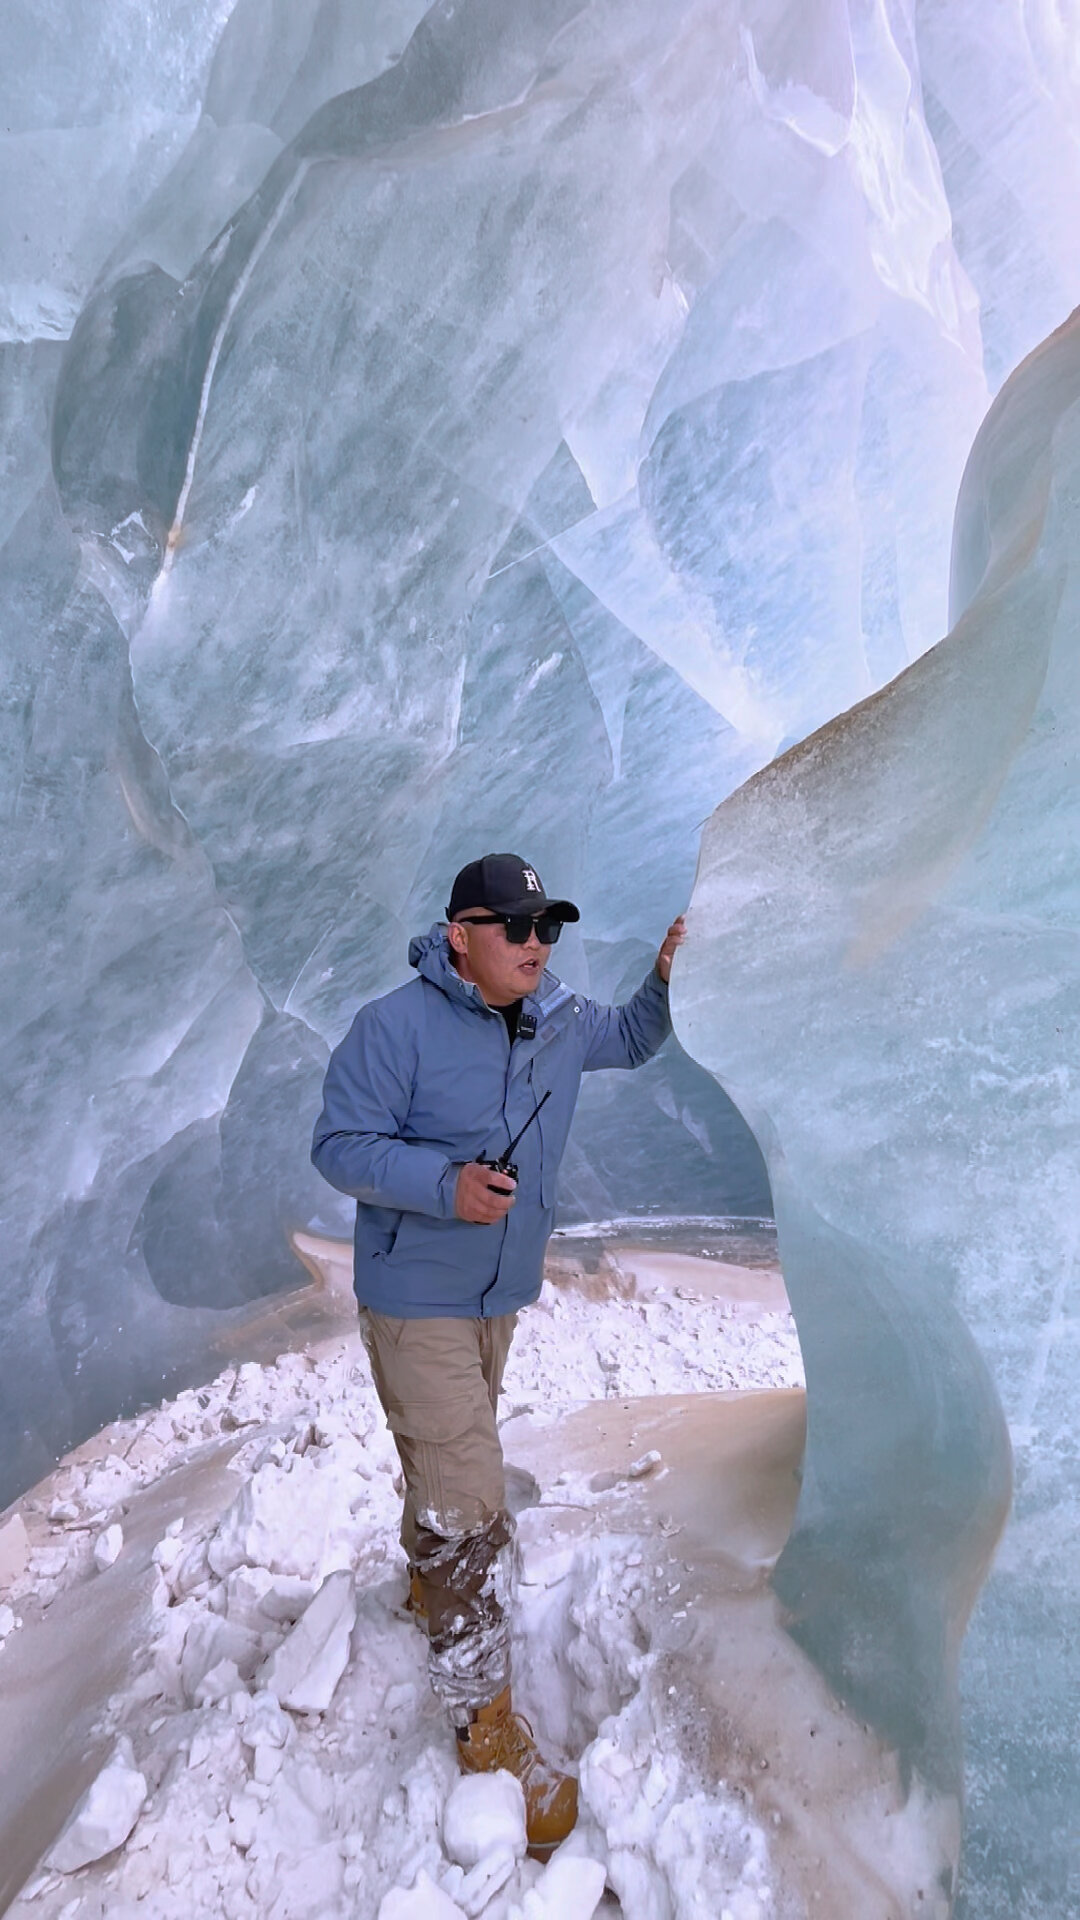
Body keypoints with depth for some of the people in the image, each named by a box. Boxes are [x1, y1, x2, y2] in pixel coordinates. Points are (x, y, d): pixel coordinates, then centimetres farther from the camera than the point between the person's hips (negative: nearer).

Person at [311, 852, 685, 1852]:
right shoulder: (395, 1026, -21)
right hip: (417, 1301, -7)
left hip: (502, 1294, 7)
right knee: (464, 1496, -5)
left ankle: (430, 1585, 54)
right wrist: (444, 1184, -32)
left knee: (451, 1456, 27)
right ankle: (488, 1730, 12)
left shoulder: (558, 1018, -1)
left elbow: (629, 1039, 18)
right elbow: (338, 1144, -18)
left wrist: (666, 978, -1)